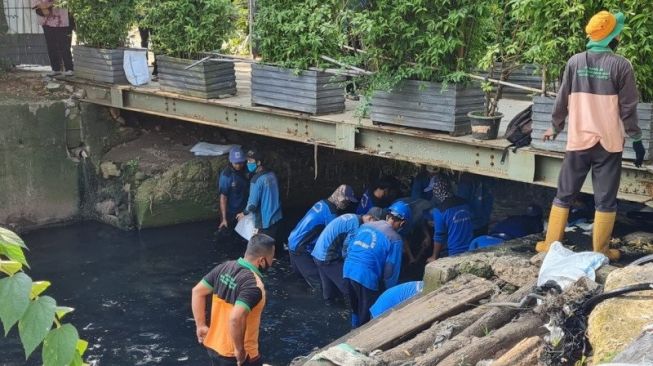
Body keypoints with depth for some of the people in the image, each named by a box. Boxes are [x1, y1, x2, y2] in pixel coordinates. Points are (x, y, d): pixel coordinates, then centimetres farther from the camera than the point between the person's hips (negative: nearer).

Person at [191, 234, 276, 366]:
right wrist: (239, 349, -23)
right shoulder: (253, 285, -27)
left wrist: (201, 325, 8)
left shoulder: (225, 267, -3)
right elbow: (235, 318, -37)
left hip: (214, 346, 7)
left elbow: (197, 292, 3)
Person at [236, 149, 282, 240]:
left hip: (265, 222, -8)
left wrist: (244, 213, -2)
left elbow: (252, 204, -22)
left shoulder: (256, 179, -20)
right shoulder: (272, 175, 4)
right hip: (276, 217, 8)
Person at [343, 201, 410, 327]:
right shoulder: (395, 240, -5)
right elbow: (391, 268, -5)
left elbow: (349, 248, 18)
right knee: (366, 312, 14)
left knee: (355, 307, 28)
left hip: (348, 270, 7)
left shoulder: (365, 225, 13)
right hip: (366, 276, -7)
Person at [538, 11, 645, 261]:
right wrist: (636, 140, 4)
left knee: (564, 194, 12)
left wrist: (555, 128, 20)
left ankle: (551, 244, 14)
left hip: (578, 141, 2)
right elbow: (628, 108, -5)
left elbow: (562, 101, 5)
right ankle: (600, 250, 9)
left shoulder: (574, 62, 0)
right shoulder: (621, 65, -6)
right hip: (609, 143, -2)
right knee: (605, 200, 6)